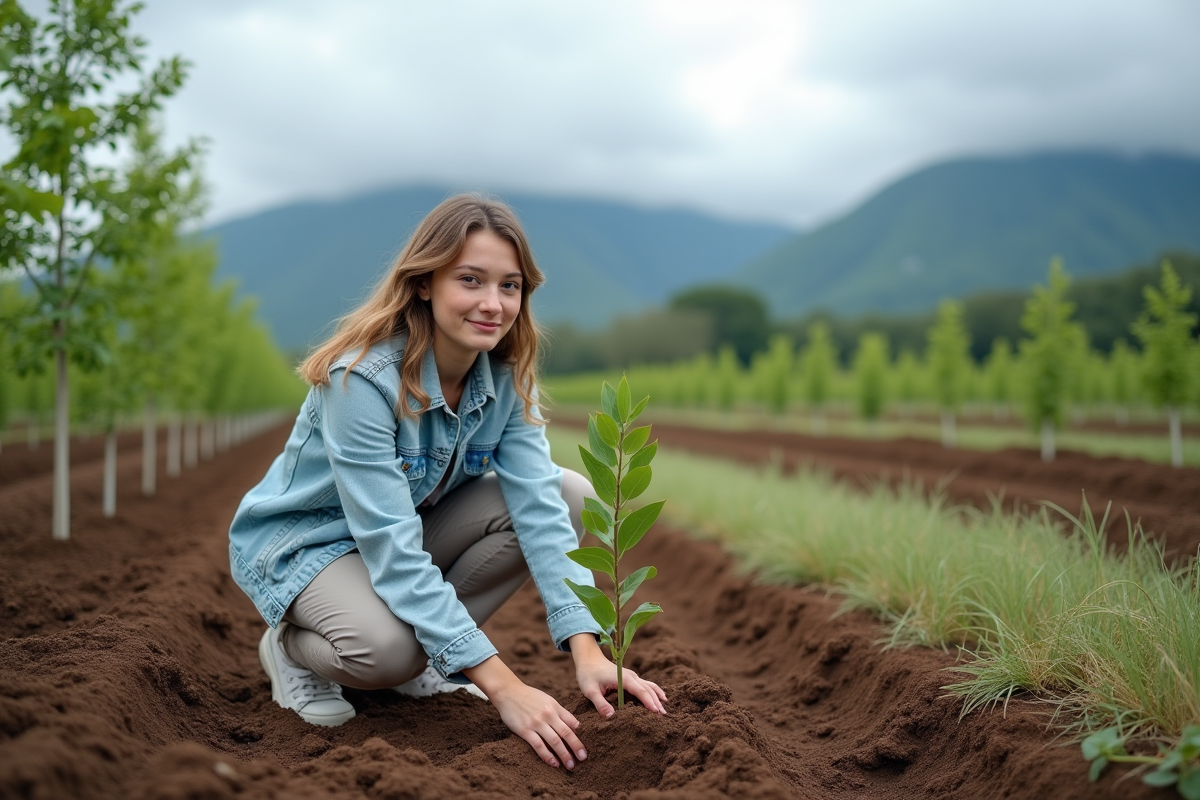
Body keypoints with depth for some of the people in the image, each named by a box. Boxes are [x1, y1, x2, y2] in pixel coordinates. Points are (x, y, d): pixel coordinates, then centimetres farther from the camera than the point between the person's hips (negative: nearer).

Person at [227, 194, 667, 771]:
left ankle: (429, 649, -2)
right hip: (302, 538, -6)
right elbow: (392, 549, -36)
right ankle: (292, 646, -1)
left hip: (414, 522, 7)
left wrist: (586, 652, -33)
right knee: (387, 648, -38)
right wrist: (503, 688, -40)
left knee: (571, 493, -13)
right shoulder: (361, 378, -32)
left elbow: (538, 505, -20)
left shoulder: (507, 376, -12)